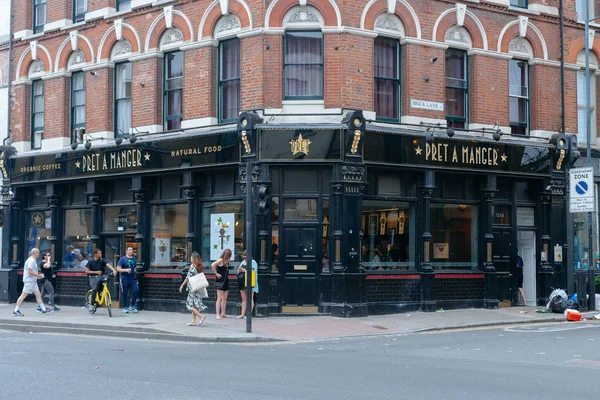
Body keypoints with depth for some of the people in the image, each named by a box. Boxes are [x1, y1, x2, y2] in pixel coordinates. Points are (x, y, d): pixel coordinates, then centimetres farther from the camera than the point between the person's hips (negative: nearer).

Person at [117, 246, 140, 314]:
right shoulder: (123, 259, -2)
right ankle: (125, 308, 14)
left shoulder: (134, 259, 13)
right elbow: (118, 269, -6)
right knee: (125, 293, 2)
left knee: (136, 290, -13)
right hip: (125, 279, -4)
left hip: (133, 278, 4)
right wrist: (126, 270, -19)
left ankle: (132, 306, 1)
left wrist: (134, 270, 8)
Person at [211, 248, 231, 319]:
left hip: (226, 281, 8)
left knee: (224, 298, 10)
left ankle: (223, 313, 15)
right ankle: (218, 314, -4)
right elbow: (213, 265, -25)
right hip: (220, 281, -8)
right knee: (220, 298, -6)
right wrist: (216, 273, -18)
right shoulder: (221, 260, -12)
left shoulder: (226, 261, 11)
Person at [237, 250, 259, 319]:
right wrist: (239, 270, -3)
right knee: (243, 299, 9)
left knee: (250, 299, -5)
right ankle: (242, 314, 11)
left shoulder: (253, 262, -4)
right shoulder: (243, 262, 18)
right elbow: (238, 272, 19)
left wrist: (245, 270, -17)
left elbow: (253, 272, -15)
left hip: (249, 282, -7)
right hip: (243, 282, 7)